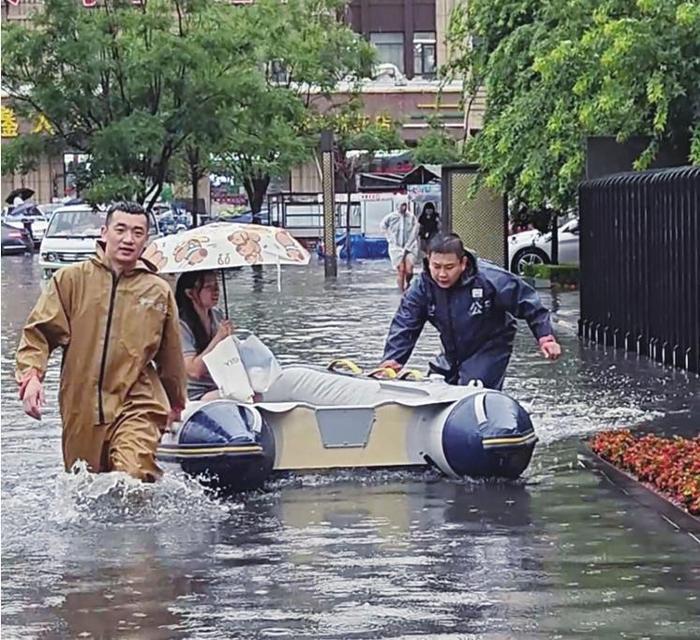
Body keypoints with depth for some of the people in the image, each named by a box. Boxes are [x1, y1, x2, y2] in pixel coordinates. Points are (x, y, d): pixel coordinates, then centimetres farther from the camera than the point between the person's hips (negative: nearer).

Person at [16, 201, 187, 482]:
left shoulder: (159, 291, 6)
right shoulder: (71, 279, 3)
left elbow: (171, 356, 18)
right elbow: (38, 332, 2)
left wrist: (176, 404, 29)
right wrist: (30, 375, -16)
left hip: (137, 406, -1)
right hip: (80, 408, 1)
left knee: (135, 478, -23)